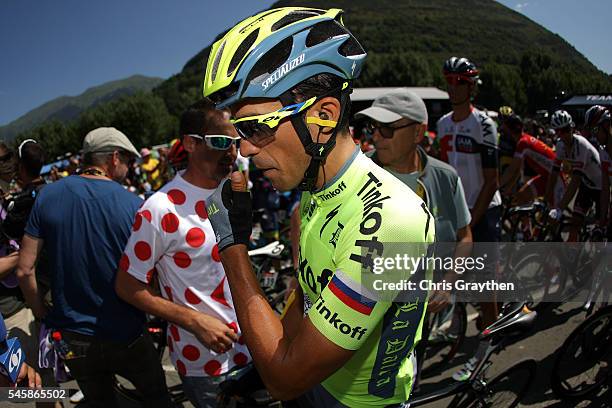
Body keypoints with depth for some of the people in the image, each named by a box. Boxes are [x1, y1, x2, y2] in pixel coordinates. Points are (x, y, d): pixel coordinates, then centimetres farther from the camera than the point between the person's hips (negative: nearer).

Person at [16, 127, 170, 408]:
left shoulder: (48, 195, -6)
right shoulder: (134, 205, -16)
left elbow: (25, 269, -5)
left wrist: (42, 314, 9)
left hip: (71, 339, 4)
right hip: (124, 337, -3)